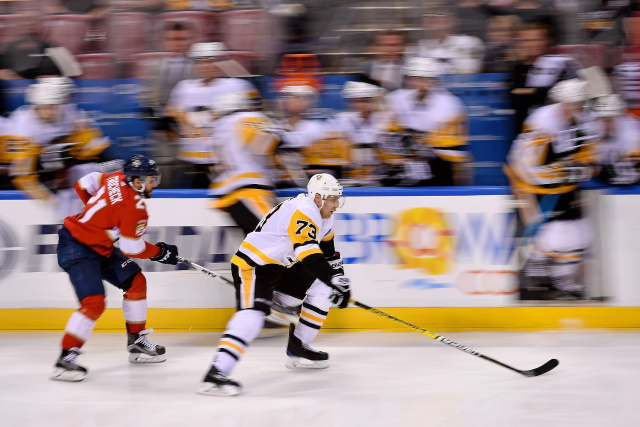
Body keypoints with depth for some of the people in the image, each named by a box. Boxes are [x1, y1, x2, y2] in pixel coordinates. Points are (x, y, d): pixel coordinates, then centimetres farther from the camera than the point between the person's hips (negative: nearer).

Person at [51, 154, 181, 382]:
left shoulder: (117, 179, -1)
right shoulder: (134, 208, -25)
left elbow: (84, 185, 12)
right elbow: (132, 249, -18)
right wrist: (160, 252, -3)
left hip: (100, 247, 11)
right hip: (77, 249, -11)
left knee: (136, 282, 13)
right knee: (94, 302, -23)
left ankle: (137, 343, 24)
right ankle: (65, 360, -18)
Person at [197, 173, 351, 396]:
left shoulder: (323, 214, 9)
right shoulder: (302, 212, -23)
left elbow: (327, 251, 22)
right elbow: (309, 254, -34)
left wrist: (339, 277, 13)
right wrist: (333, 280, -35)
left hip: (280, 266, 10)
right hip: (252, 266, -10)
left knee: (322, 288, 9)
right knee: (253, 314, -30)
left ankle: (297, 348, 17)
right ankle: (216, 373, -42)